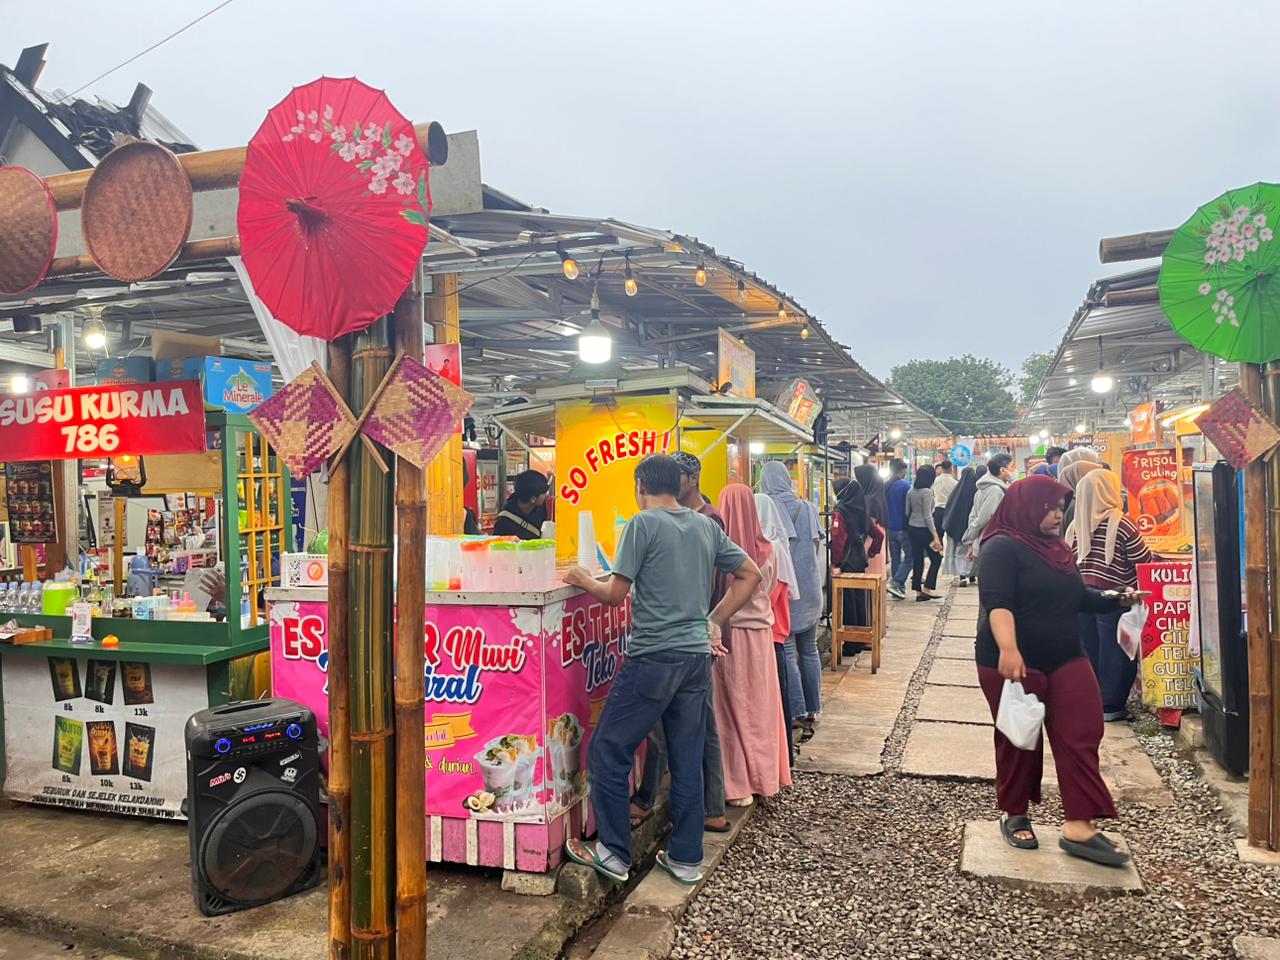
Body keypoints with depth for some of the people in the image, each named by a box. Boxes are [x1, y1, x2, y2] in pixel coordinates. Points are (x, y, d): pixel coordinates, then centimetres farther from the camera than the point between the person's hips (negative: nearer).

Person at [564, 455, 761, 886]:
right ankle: (686, 859, 22)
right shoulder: (707, 526, 9)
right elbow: (750, 575, 14)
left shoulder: (644, 524, -9)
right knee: (687, 761, 13)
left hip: (653, 657, -7)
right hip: (698, 657, 7)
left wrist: (584, 579, 9)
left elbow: (615, 594, -10)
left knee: (608, 753, 8)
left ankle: (615, 854, 15)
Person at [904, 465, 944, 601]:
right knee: (936, 558, 7)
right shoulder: (927, 492, -14)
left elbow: (907, 512, 9)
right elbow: (927, 516, -17)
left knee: (917, 559, 10)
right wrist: (935, 536, -16)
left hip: (912, 528, 7)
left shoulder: (911, 491, 6)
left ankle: (918, 591, 12)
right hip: (923, 529, -7)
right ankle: (928, 587, 4)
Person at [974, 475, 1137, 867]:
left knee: (1081, 735, -1)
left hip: (1065, 660, 8)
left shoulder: (1058, 548, 14)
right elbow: (997, 602, -26)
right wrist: (1008, 648, -40)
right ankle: (1014, 816, 23)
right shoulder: (1002, 547, -14)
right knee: (1018, 742, 5)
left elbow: (1078, 597, 25)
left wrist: (1117, 601, 8)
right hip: (1013, 664, -7)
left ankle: (1080, 826, 1)